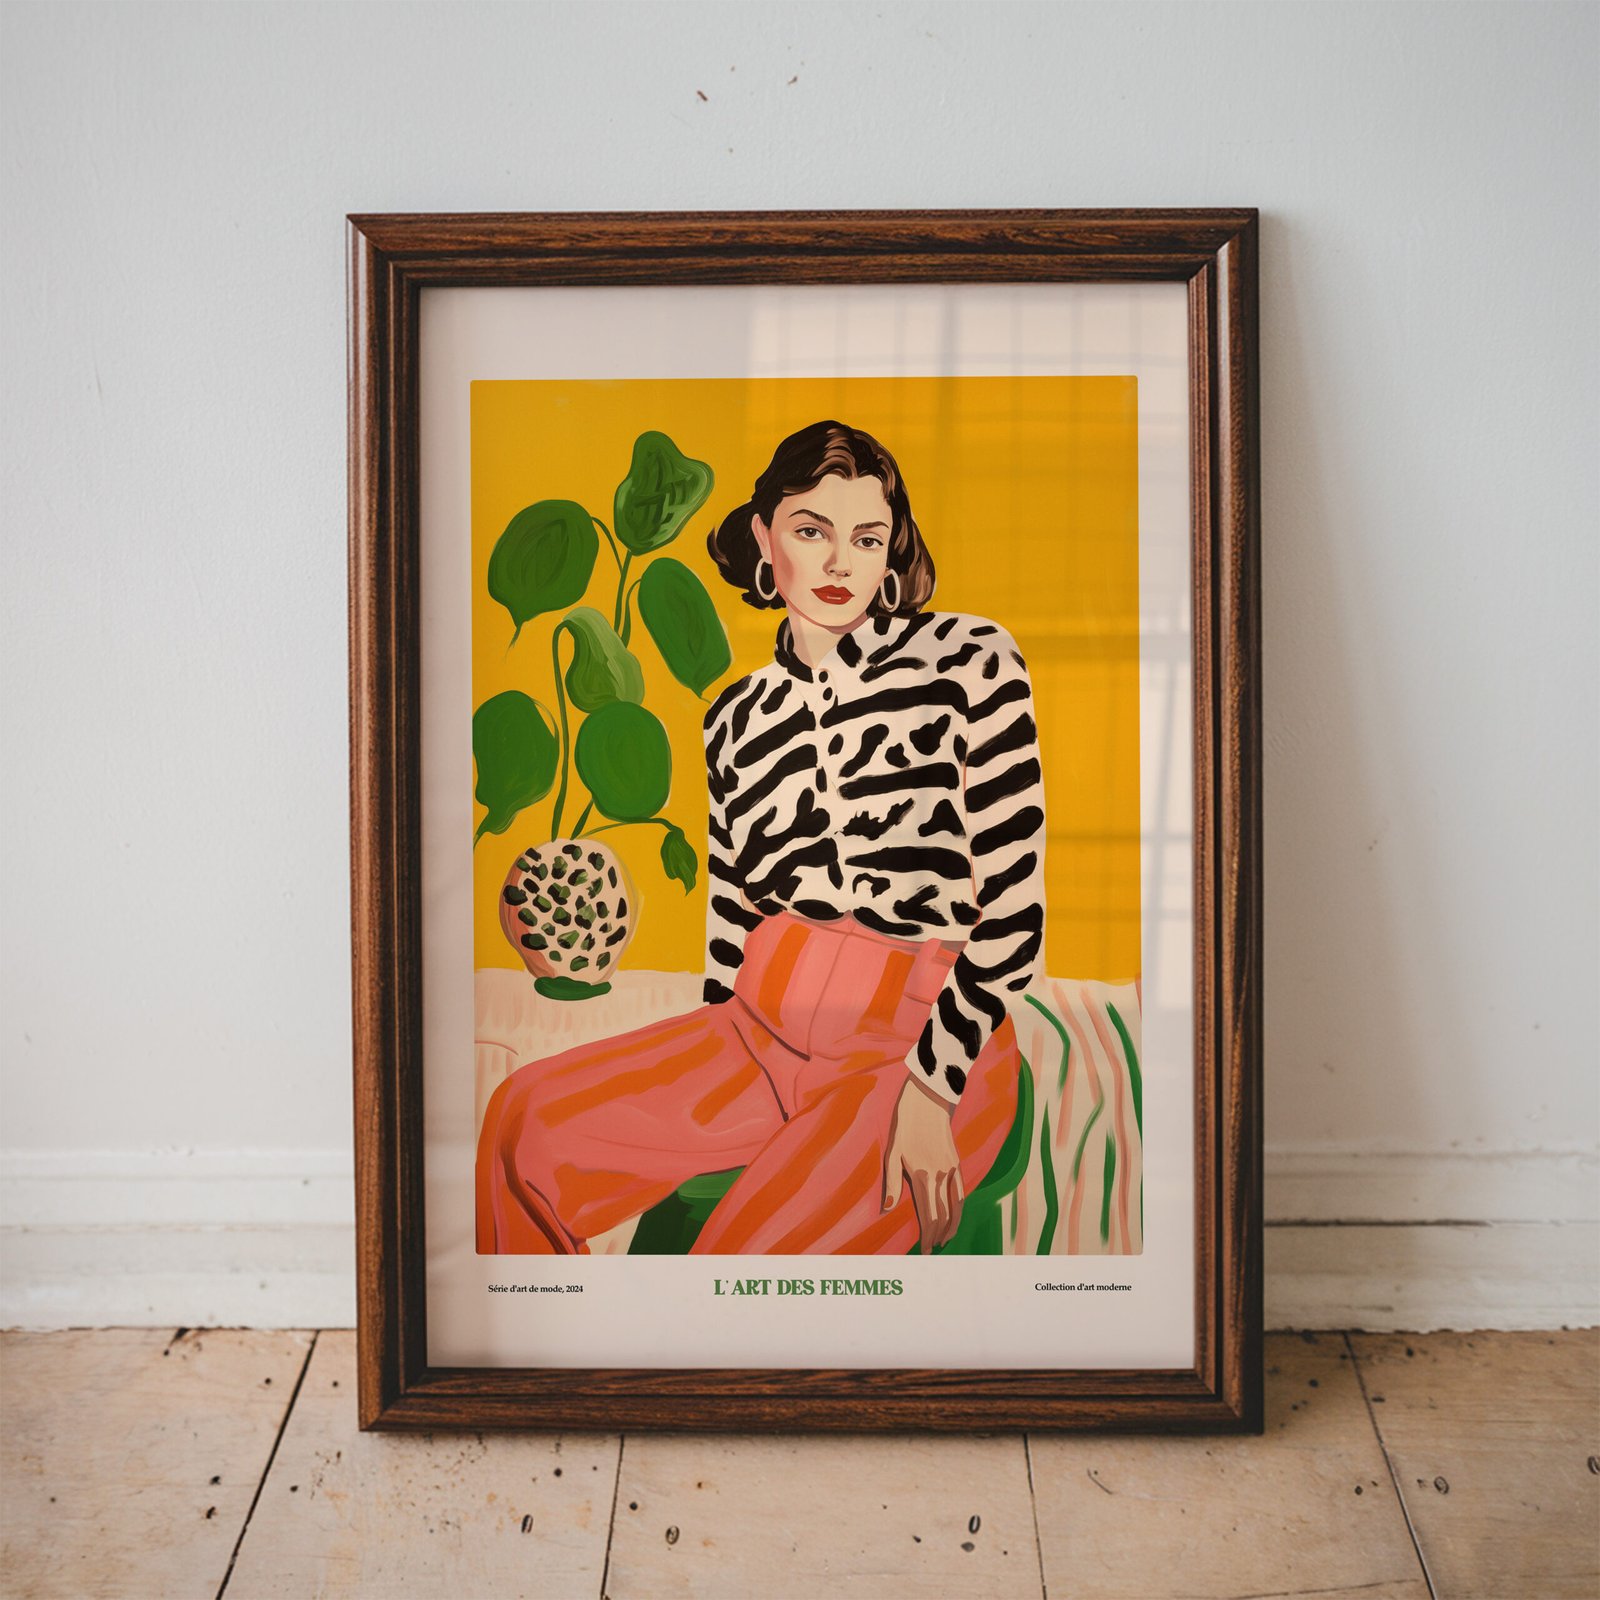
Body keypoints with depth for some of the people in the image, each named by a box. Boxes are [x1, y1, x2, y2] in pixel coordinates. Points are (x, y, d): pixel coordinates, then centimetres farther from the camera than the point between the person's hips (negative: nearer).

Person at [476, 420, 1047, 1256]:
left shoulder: (969, 657, -3)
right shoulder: (735, 716, 10)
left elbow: (1013, 904, -9)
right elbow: (731, 924, 12)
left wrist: (930, 1088, -15)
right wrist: (695, 1096, 6)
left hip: (932, 1038, -4)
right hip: (761, 1028, 5)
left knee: (748, 1255, -26)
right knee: (524, 1120, -10)